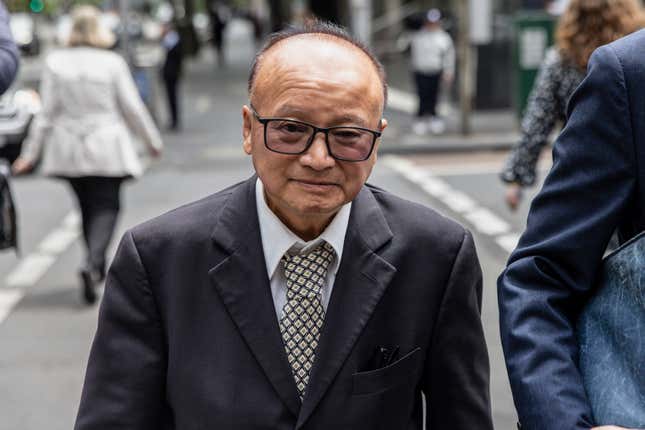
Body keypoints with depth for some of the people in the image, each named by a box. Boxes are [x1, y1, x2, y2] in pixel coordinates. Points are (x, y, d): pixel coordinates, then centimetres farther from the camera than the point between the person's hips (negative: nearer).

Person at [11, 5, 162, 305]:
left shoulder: (54, 63, -4)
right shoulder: (112, 63, -8)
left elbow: (46, 112, -3)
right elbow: (132, 108, -3)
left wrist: (30, 153, 3)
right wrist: (152, 141, 11)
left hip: (69, 152, 3)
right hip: (107, 150, -3)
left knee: (87, 206, 18)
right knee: (106, 206, 1)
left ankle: (96, 268, 27)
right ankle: (93, 263, -22)